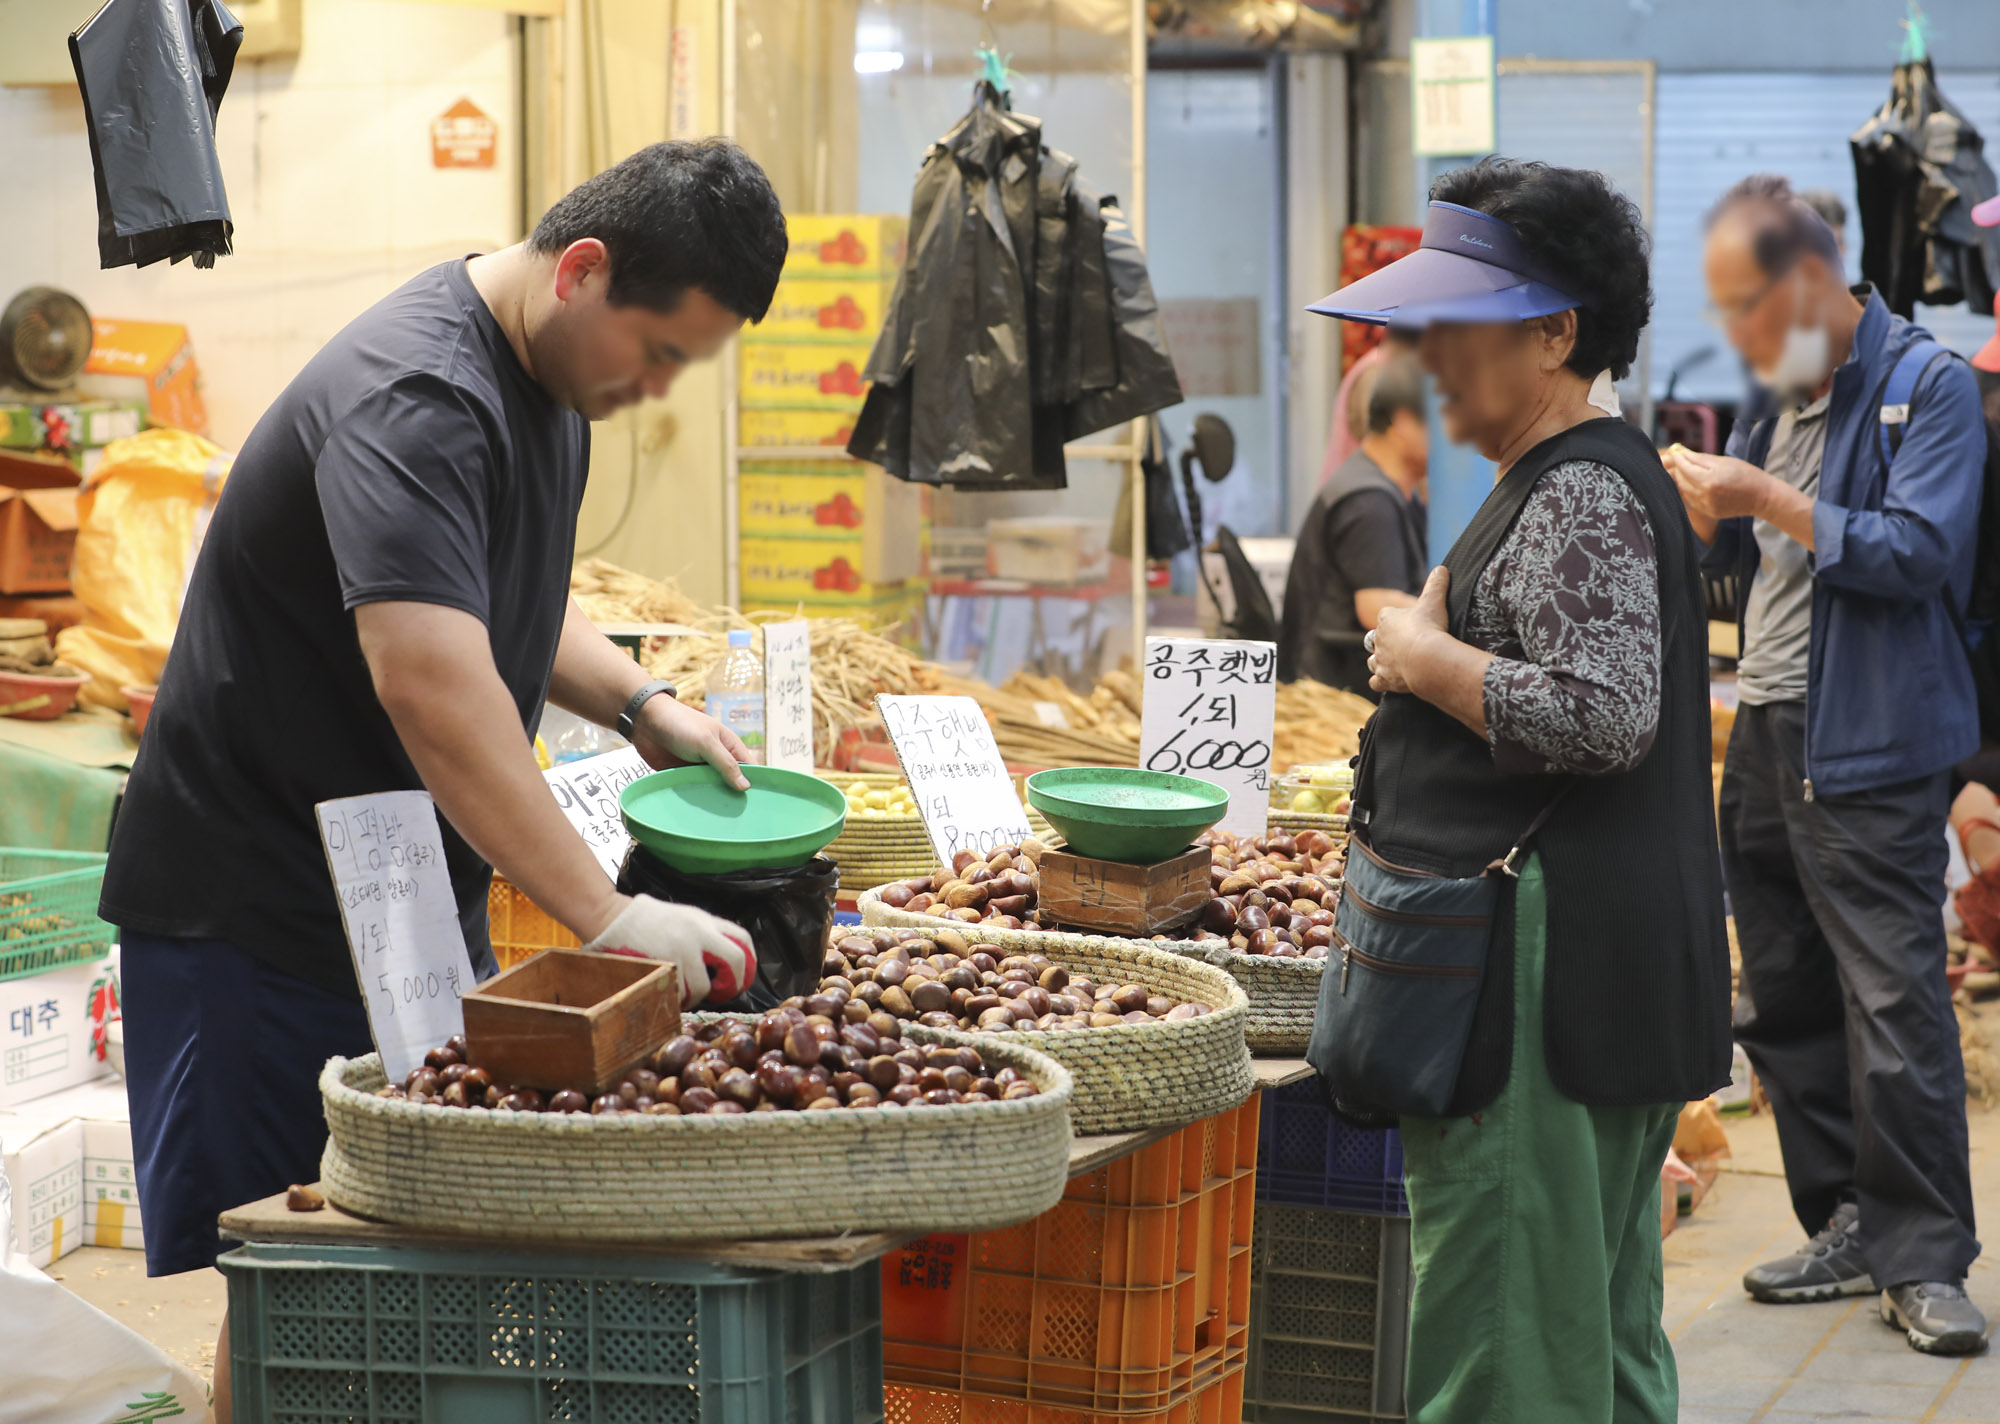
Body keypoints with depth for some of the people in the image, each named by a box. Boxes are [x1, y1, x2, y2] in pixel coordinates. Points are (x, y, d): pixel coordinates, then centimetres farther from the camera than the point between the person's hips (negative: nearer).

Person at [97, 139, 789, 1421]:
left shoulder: (553, 380, 10)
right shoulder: (414, 400, -23)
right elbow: (431, 682, -35)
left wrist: (638, 702, 9)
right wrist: (603, 914, -37)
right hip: (258, 916, -9)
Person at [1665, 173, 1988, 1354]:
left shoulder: (1928, 387, -9)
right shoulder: (1785, 395, 16)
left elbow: (1918, 550, -19)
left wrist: (1768, 500, -20)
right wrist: (1710, 516, 5)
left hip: (1869, 748, -8)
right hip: (1766, 735, 8)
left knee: (1893, 1003, -8)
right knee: (1785, 1002, 10)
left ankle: (1924, 1257, -1)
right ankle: (1852, 1224, 19)